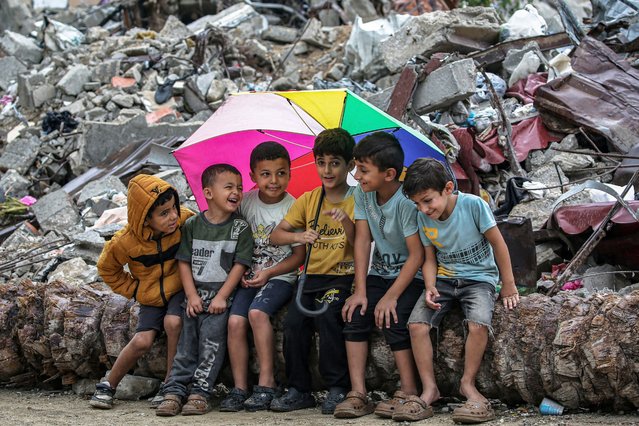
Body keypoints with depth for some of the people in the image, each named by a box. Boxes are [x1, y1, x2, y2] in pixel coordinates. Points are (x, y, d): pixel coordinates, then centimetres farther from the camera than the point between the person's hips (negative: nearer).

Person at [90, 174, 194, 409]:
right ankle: (108, 387, 2)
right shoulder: (125, 241, -21)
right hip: (150, 296, 0)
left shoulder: (185, 221, -20)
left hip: (180, 287, 0)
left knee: (173, 322, -29)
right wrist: (132, 290, 0)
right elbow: (107, 268, 1)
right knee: (142, 341, -18)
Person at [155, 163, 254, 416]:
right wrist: (191, 295, -5)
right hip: (194, 293, 2)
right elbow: (184, 261, 6)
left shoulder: (240, 228, 2)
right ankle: (175, 391, -8)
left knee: (211, 341, -15)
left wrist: (222, 296, -11)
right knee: (186, 341, -6)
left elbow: (239, 265, -3)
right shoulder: (192, 225, 7)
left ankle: (201, 393, -13)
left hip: (222, 294, -2)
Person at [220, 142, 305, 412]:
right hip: (249, 276, 4)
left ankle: (267, 384, -25)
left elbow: (299, 255, -3)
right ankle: (239, 389, -17)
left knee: (257, 312, -30)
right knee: (235, 321, -20)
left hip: (280, 276, -4)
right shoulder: (246, 202, 5)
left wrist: (268, 273, -14)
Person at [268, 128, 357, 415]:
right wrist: (299, 236, -16)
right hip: (311, 275, 3)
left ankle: (337, 388, -18)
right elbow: (275, 236, 4)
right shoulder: (308, 200, 10)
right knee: (293, 321, -21)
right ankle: (299, 390, -9)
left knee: (326, 315, -30)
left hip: (342, 276, -3)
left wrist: (346, 221, -25)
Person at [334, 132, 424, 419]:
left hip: (411, 275, -6)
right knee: (356, 314, -15)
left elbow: (417, 255, -23)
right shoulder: (362, 194, -2)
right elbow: (362, 240, -4)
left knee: (392, 318, -27)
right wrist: (360, 290, -11)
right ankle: (358, 394, -17)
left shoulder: (406, 202, -22)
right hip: (379, 272, 6)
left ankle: (408, 392, -15)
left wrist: (391, 296, -26)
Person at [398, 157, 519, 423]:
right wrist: (430, 287, -15)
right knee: (417, 324, -20)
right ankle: (429, 389, -13)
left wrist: (508, 286, -4)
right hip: (443, 279, 4)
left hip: (479, 278, -4)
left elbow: (498, 244, -9)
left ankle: (468, 384, -14)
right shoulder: (423, 218, -4)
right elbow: (430, 259, 5)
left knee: (478, 324, -32)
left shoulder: (473, 205, -18)